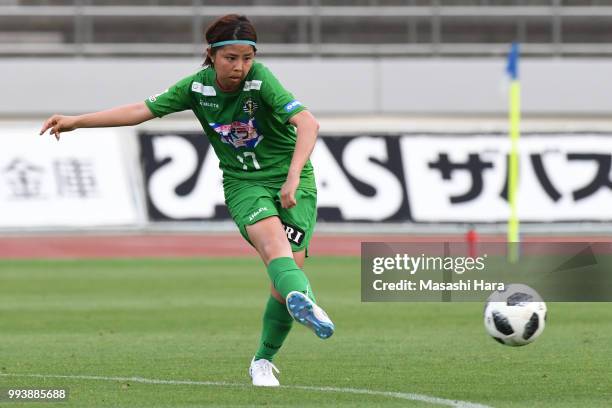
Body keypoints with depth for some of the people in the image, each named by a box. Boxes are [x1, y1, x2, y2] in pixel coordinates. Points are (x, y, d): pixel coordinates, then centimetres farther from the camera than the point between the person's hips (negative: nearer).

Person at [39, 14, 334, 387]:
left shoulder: (261, 80, -19)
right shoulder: (197, 87, -6)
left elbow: (308, 123, -30)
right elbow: (143, 110, 2)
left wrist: (293, 177, -43)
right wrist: (75, 121, -1)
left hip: (293, 181, -1)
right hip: (244, 184, 1)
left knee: (291, 267, -12)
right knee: (272, 240, -30)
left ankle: (264, 361, 8)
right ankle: (303, 301, -61)